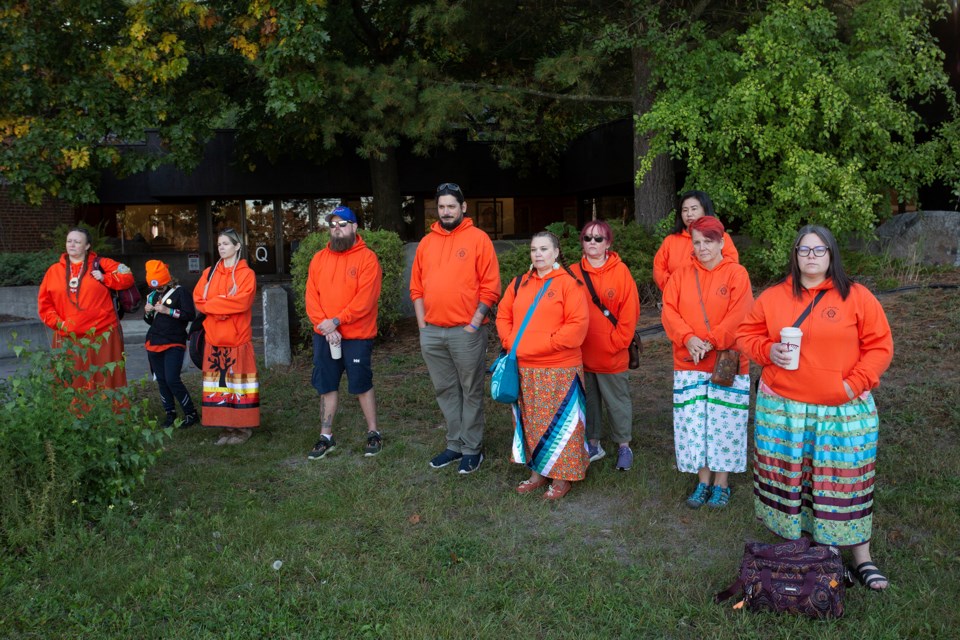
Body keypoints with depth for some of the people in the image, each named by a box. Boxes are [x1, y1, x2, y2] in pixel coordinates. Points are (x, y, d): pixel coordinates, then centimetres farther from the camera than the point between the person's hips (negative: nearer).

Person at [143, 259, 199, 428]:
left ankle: (191, 414, -4)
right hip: (154, 343, 7)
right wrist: (147, 312, 0)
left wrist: (167, 311, -20)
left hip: (174, 344, -7)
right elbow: (149, 321, 22)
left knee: (172, 380, -15)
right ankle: (170, 414, 17)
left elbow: (191, 315, -15)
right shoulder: (152, 294, 14)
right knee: (161, 380, 8)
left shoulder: (180, 292, -6)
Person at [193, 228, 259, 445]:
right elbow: (198, 300, 5)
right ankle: (225, 427, 12)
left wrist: (212, 304, -9)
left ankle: (244, 427, 4)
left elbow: (241, 301, -16)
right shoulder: (209, 273, 14)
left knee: (238, 380, -3)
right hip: (214, 338, 5)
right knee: (219, 381, 5)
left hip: (237, 338, -5)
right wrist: (223, 305, -11)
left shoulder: (246, 274, -1)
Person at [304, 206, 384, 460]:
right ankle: (326, 437, 21)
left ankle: (373, 434, 18)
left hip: (357, 336, -4)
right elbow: (312, 297, 1)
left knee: (362, 386, 4)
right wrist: (325, 327, -13)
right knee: (326, 387, 10)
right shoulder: (319, 258, 8)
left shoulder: (367, 258, -7)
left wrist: (336, 321, -20)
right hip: (324, 336, 5)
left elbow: (365, 300, -16)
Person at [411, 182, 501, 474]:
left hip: (466, 332, -5)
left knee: (471, 392, 4)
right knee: (445, 391, 13)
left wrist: (475, 323, -12)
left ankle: (472, 449, 14)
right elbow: (417, 287, 13)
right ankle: (454, 445, 24)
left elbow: (490, 287, -8)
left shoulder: (478, 238, -4)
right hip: (431, 333, 5)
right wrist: (422, 324, 5)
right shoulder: (426, 242, 12)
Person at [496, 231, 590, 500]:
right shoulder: (520, 283, 11)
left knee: (558, 423, 1)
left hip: (559, 371, -6)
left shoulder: (569, 283, -7)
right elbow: (503, 314, 16)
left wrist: (544, 344, -17)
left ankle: (562, 477, 14)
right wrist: (511, 342, -1)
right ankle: (537, 472, 27)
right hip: (524, 369, 6)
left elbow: (577, 325, -15)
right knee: (530, 422, 13)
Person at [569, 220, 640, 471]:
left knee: (618, 401, 9)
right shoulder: (573, 273, 1)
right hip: (581, 354, 3)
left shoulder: (620, 271, -6)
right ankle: (592, 445, 28)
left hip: (612, 355, -3)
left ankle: (624, 446, 23)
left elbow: (630, 312, -7)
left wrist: (615, 342, -11)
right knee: (588, 401, 14)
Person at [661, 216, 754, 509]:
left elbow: (737, 317, -12)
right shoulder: (681, 275, 7)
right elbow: (669, 311, -1)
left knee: (725, 424, 3)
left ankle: (721, 484, 17)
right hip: (689, 364, 3)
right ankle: (703, 482, 20)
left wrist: (711, 342, -18)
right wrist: (688, 338, -16)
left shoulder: (737, 274, -3)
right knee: (694, 424, 6)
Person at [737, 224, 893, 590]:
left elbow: (879, 346, 0)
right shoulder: (772, 297, 5)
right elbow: (748, 335, 11)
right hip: (782, 409, 2)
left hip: (844, 410, -1)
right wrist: (768, 350, -9)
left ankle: (862, 558, 18)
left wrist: (855, 383, -10)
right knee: (786, 479, 7)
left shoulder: (857, 297, 0)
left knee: (846, 483, 3)